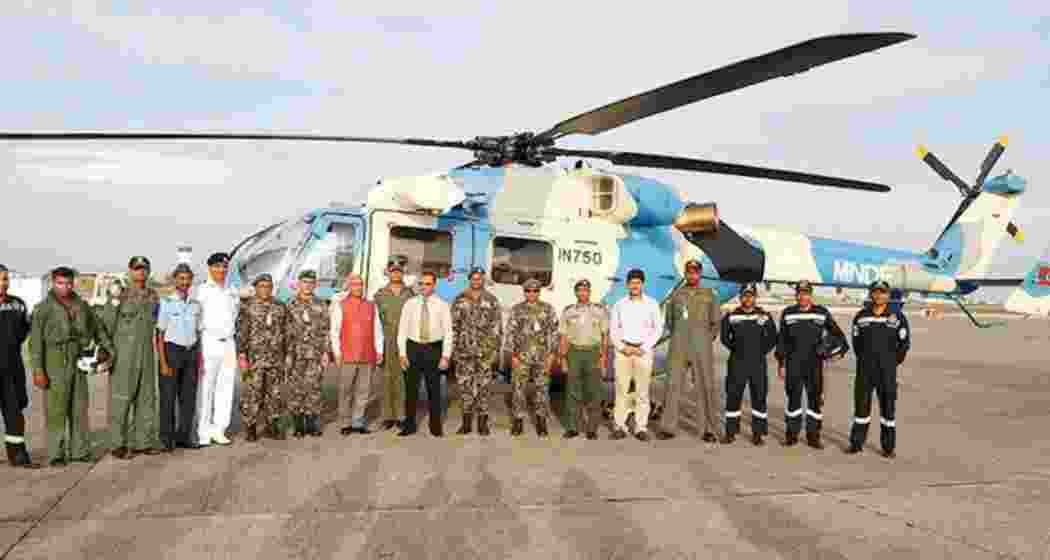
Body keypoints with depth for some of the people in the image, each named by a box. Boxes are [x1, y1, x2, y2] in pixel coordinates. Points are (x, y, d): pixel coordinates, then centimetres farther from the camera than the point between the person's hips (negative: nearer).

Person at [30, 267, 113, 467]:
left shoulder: (81, 305, 10)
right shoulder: (43, 308, -4)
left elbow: (97, 328, 21)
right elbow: (35, 341, -9)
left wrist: (107, 347, 8)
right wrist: (38, 371, -14)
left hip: (78, 363, 5)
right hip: (55, 363, -5)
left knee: (80, 408, 9)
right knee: (56, 410, -3)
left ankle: (80, 450, 18)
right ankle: (56, 454, 6)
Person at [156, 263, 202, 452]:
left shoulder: (195, 305, 9)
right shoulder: (167, 303, -6)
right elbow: (160, 334, -8)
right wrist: (163, 363, -13)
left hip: (191, 352, 5)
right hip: (171, 351, -5)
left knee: (189, 397, 8)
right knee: (168, 397, 1)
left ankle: (183, 436, 19)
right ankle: (167, 439, 10)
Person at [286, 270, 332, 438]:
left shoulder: (321, 307, 8)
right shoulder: (290, 306, 8)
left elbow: (325, 332, 7)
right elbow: (284, 331, 9)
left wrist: (326, 352, -1)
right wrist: (284, 354, 5)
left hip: (315, 354, 0)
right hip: (295, 354, 0)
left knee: (313, 388, -3)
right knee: (295, 390, 0)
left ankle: (313, 423, 7)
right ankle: (298, 425, 10)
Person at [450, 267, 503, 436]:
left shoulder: (492, 301, 4)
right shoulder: (459, 300, 6)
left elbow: (497, 327, 4)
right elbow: (453, 325, 7)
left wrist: (496, 348, -2)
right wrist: (452, 346, 2)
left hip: (485, 350, -1)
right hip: (464, 350, 1)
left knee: (483, 386, 2)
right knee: (465, 385, 5)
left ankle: (483, 423, 12)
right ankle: (467, 422, 16)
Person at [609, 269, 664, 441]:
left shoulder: (652, 304, 4)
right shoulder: (619, 305, 8)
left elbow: (658, 329, 1)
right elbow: (613, 330, 7)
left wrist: (643, 348, -8)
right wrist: (623, 347, -7)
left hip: (643, 351, -1)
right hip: (623, 350, 1)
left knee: (642, 391, 0)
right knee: (621, 389, -2)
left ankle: (641, 427, 5)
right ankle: (620, 426, 4)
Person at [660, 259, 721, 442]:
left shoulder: (709, 295, 5)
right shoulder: (676, 294, 10)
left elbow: (716, 322, 9)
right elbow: (669, 319, 19)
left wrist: (705, 341, 8)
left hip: (702, 349, -1)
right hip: (678, 349, 1)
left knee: (706, 387, 0)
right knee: (673, 386, 0)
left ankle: (709, 429, 7)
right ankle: (668, 427, 6)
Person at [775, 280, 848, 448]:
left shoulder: (822, 313, 3)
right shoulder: (787, 313, 6)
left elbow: (836, 333, 9)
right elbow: (781, 340, 9)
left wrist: (840, 350, -7)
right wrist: (780, 363, 7)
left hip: (814, 364, 0)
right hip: (793, 365, 0)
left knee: (815, 399, 2)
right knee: (793, 398, 6)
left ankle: (813, 436, 12)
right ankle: (792, 433, 16)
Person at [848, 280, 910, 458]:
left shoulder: (898, 317, -3)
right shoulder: (861, 316, 3)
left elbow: (904, 343, 3)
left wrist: (894, 362, 4)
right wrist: (864, 361, 9)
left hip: (887, 370, -2)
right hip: (864, 370, 2)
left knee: (888, 406, 3)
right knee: (861, 405, 7)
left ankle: (889, 447, 13)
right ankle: (856, 443, 16)